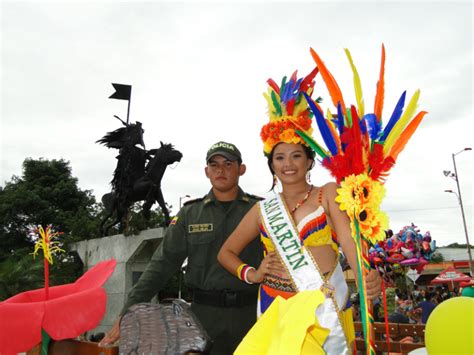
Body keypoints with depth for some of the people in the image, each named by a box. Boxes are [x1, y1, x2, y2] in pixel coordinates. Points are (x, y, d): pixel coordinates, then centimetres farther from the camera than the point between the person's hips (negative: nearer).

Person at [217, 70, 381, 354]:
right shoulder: (263, 210, 10)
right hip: (274, 307, 3)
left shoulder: (329, 194, 2)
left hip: (321, 306, -3)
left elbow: (348, 238, -13)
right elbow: (226, 252, 17)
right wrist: (251, 274, 0)